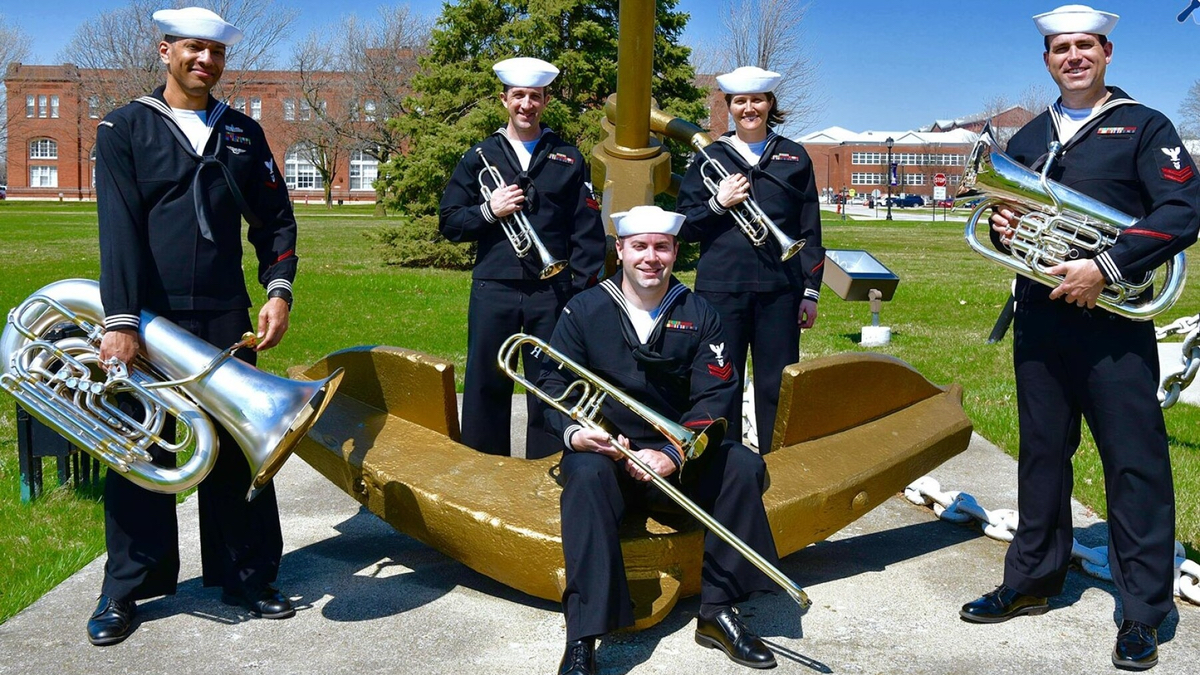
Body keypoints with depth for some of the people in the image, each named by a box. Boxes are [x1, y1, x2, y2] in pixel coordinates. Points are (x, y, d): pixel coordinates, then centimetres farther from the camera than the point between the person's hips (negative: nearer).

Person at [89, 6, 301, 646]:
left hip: (227, 319, 3)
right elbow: (119, 228, -8)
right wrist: (121, 321, -16)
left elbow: (275, 219, 13)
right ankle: (125, 589, 18)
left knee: (237, 450, 7)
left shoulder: (243, 133, 12)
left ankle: (245, 577, 19)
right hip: (147, 317, -2)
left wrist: (278, 290, -2)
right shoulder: (124, 127, 2)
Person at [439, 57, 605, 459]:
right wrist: (488, 211, -10)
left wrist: (584, 287, -4)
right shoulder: (480, 157, 10)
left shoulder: (568, 159, 9)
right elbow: (449, 224, 7)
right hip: (493, 290, 1)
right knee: (485, 388, 5)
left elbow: (587, 230, 5)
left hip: (552, 291, 0)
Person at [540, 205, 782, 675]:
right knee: (586, 476, -35)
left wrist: (673, 454, -22)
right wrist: (572, 431, -25)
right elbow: (553, 381, -3)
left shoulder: (698, 315, 4)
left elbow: (716, 395, -6)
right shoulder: (585, 310, 1)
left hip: (678, 450, 2)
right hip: (602, 448, -2)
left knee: (743, 465, -23)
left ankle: (717, 611, -14)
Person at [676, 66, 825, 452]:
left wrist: (811, 291, 5)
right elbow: (684, 228, 7)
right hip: (721, 287, 0)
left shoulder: (794, 157, 10)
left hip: (779, 289, 0)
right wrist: (717, 203, -10)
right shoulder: (710, 157, 9)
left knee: (777, 388, 3)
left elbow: (810, 230, 10)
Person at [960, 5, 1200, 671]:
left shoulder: (1144, 127, 0)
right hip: (1039, 318, 5)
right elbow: (1007, 211, 25)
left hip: (1112, 319, -5)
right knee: (1041, 453, 12)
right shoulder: (1026, 139, 16)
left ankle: (1142, 613, 7)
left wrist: (1105, 268, -20)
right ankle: (1032, 580, 24)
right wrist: (1002, 226, -1)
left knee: (1134, 462, -2)